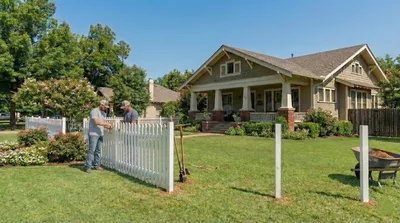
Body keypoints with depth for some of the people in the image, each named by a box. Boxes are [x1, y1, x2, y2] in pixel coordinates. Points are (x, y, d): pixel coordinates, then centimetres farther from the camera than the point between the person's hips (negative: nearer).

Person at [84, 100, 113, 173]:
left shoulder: (103, 113, 17)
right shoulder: (94, 111, -10)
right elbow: (96, 122, -22)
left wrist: (108, 127, -1)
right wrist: (107, 124, -18)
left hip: (100, 134, 8)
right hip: (93, 134, -8)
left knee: (98, 151, 10)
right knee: (91, 150, -7)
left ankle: (97, 165, 16)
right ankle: (88, 167, -1)